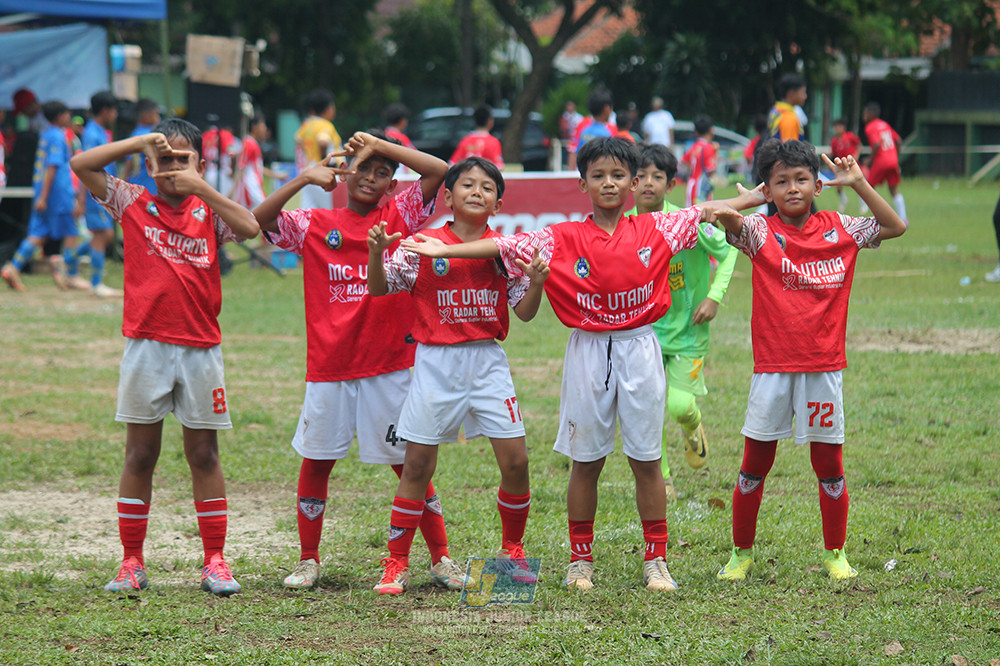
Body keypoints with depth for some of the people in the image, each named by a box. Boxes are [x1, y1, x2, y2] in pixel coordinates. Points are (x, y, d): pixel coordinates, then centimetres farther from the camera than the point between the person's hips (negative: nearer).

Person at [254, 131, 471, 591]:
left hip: (390, 366, -1)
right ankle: (308, 561, 19)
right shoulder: (314, 225, 7)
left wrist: (379, 144, -6)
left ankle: (441, 558, 9)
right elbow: (259, 221, -6)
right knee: (315, 462, 7)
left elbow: (438, 170, -8)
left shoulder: (399, 217, 4)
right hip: (328, 367, 1)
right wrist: (304, 179, -12)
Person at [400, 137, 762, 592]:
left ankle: (656, 561, 11)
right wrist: (445, 251, -10)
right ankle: (580, 561, 15)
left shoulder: (655, 231, 4)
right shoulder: (562, 240, 0)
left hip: (639, 350, 0)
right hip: (588, 351, 0)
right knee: (586, 461, 5)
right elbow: (503, 246, -3)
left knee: (646, 459, 4)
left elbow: (707, 212, 9)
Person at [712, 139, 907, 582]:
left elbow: (895, 227, 6)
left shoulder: (839, 230, 4)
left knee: (829, 464, 7)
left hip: (824, 364, 1)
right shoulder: (760, 233, -3)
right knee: (755, 464, 5)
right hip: (772, 365, -1)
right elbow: (724, 215, -18)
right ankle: (741, 553, 18)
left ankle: (835, 554, 20)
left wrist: (857, 183, -1)